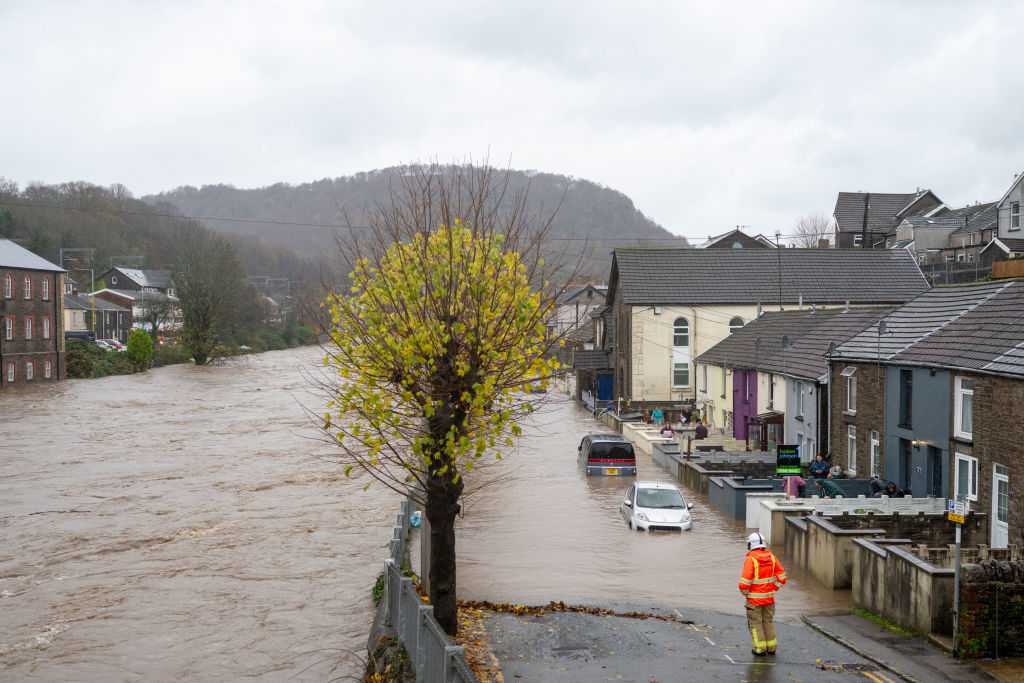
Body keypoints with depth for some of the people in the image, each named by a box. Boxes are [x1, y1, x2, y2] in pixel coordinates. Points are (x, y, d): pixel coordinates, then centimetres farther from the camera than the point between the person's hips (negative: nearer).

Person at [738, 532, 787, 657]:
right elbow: (782, 577, 2)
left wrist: (745, 593, -2)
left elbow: (745, 581, -21)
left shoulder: (750, 559, -18)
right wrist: (772, 589, 11)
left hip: (754, 598, -5)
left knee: (755, 623, 8)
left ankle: (760, 649, 10)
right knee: (768, 621, 18)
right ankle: (771, 647, 24)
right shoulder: (771, 557, -1)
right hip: (769, 597, 5)